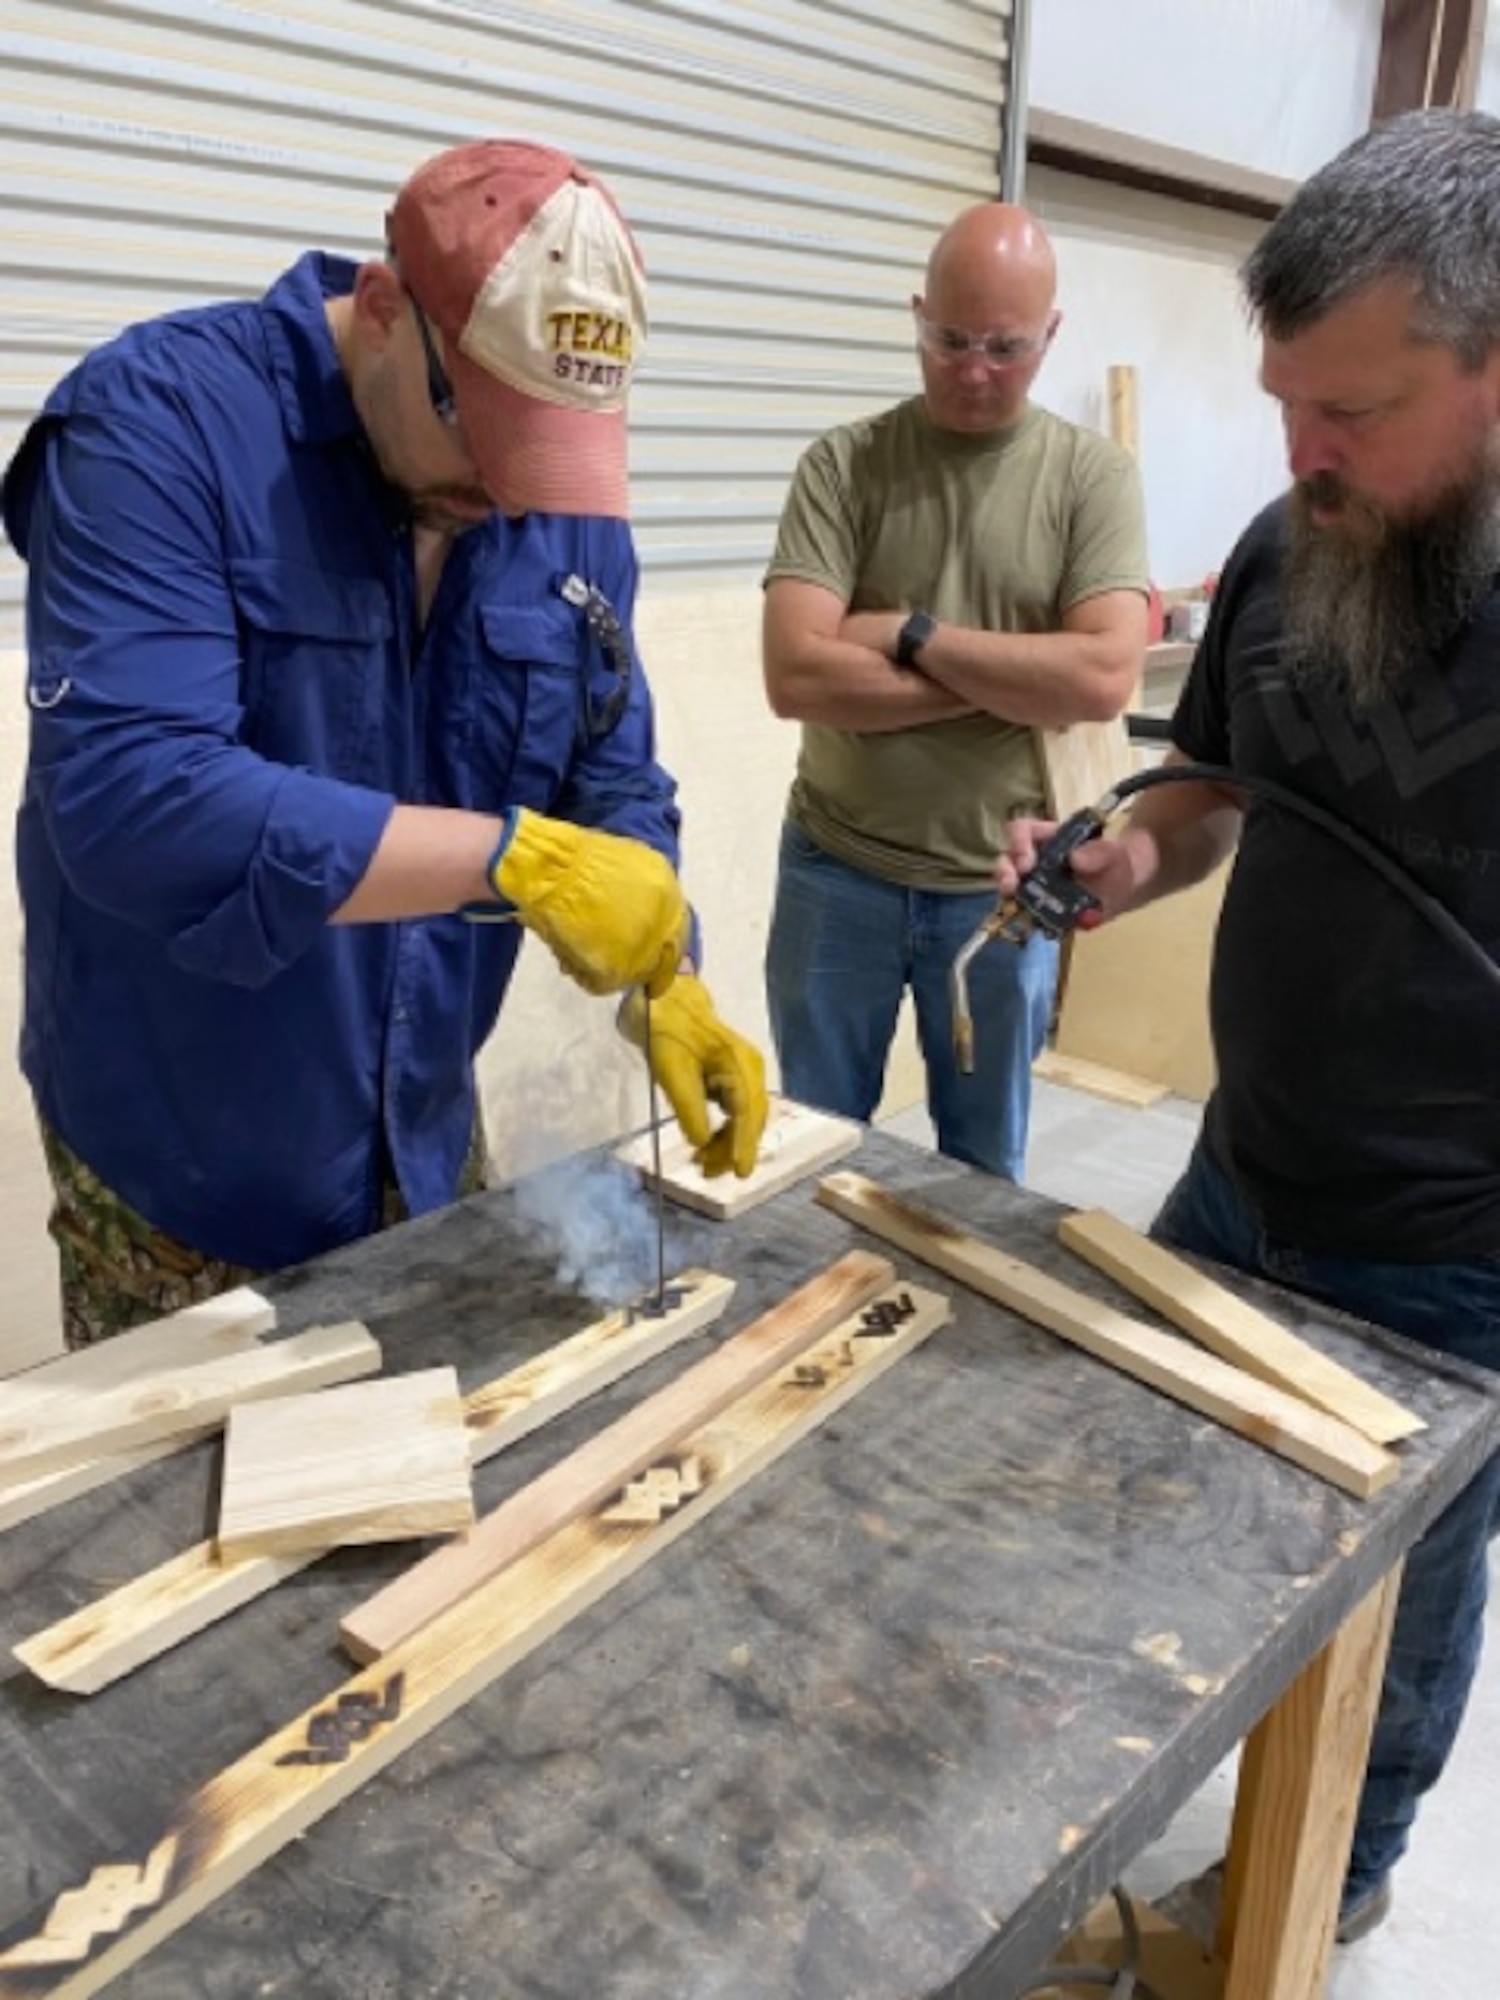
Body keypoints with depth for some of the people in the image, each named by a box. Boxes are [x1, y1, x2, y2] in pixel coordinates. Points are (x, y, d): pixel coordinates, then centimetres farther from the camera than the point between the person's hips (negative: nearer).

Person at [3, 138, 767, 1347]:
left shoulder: (572, 504, -2)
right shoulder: (159, 420, -19)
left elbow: (613, 784, 2)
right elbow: (126, 794, -31)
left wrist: (665, 983, -16)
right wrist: (509, 856, -34)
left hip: (426, 1142, 5)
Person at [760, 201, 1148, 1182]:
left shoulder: (1094, 474, -3)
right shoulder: (842, 465, -4)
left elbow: (1104, 679, -16)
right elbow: (796, 676, -17)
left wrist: (910, 633, -15)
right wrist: (1019, 677, -15)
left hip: (1000, 886, 0)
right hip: (836, 872, 0)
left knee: (986, 1169, 17)